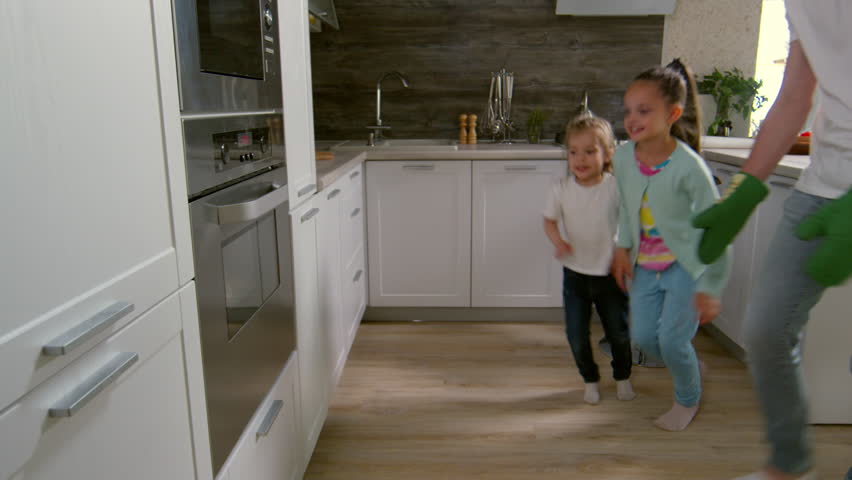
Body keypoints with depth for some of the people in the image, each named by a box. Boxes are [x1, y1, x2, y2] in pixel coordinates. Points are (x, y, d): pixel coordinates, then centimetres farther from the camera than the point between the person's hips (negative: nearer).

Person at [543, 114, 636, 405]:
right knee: (576, 334, 6)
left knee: (618, 332, 15)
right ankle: (590, 380, 32)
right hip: (575, 274, 1)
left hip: (610, 273, -1)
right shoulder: (562, 189, -10)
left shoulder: (616, 188, -14)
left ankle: (622, 377, 42)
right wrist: (557, 241, -17)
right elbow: (549, 220, 2)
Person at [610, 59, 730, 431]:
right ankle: (689, 370, 39)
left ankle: (688, 400, 26)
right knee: (643, 336, 6)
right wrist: (622, 247, 5)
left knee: (672, 339, -6)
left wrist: (709, 288, -14)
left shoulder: (688, 166, -24)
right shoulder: (623, 157, -9)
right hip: (645, 265, 5)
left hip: (685, 264, -5)